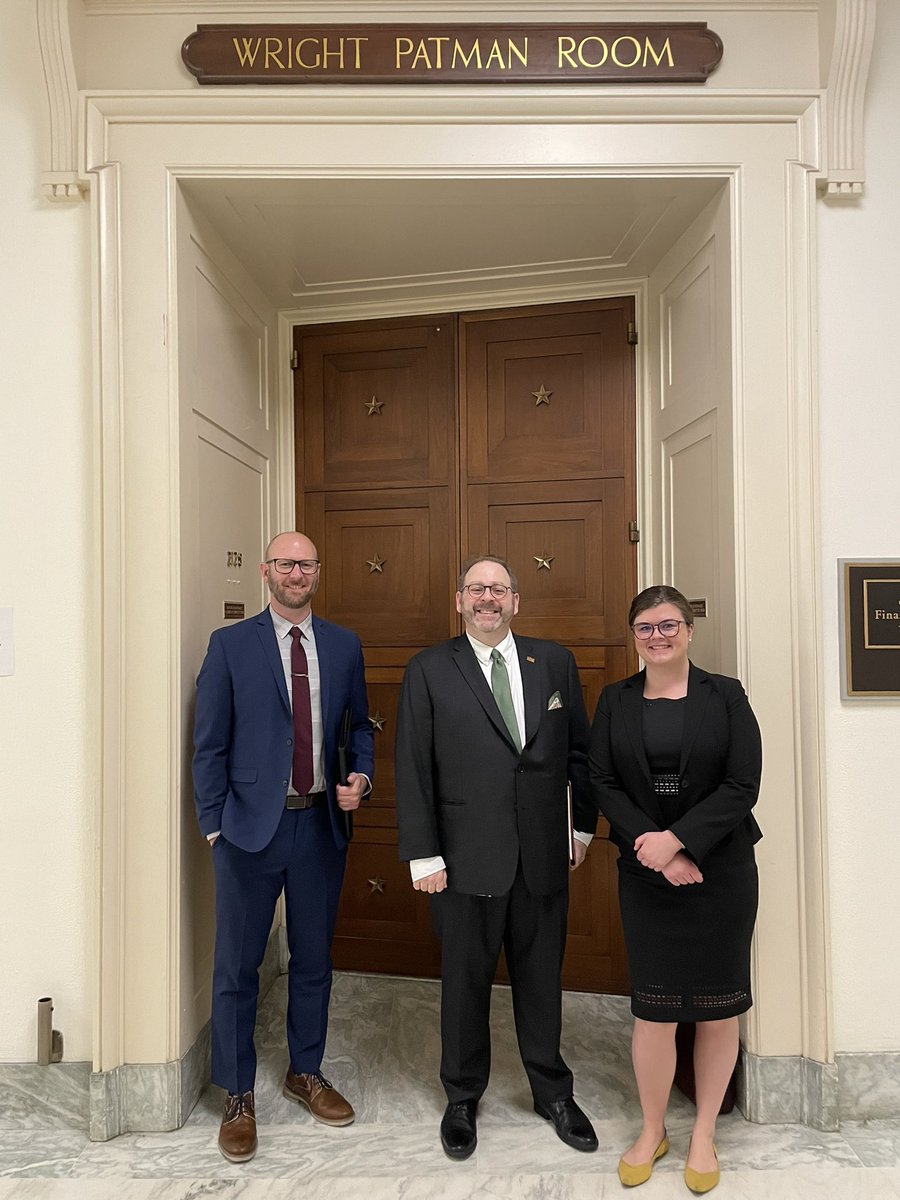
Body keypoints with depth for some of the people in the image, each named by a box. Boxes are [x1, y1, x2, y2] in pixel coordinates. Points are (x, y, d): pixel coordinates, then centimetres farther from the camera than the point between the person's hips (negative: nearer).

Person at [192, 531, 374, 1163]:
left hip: (322, 824, 3)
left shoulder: (344, 645, 5)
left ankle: (306, 1072, 38)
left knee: (314, 959, 17)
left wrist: (361, 776, -6)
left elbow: (360, 725, 12)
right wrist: (215, 826, -6)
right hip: (251, 826, -3)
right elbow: (209, 744, -3)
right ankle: (238, 1095, 28)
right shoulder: (230, 644, -4)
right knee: (237, 966, 9)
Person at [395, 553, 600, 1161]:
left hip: (544, 855, 2)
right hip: (466, 858, -2)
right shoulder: (430, 670, -4)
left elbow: (580, 749, 9)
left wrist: (585, 824, 9)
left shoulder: (555, 662, 4)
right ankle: (463, 1098, 38)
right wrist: (422, 854, -7)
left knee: (542, 979, 17)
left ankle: (553, 1092, 40)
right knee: (466, 982, 15)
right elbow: (413, 768, -5)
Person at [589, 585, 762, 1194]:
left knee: (718, 1006, 9)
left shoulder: (725, 695, -3)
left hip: (721, 869, 0)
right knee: (654, 1007, 5)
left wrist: (678, 839, -16)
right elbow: (604, 782, -1)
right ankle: (652, 1131, 28)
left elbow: (743, 784, -9)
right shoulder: (615, 700, 3)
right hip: (646, 872, 1)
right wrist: (653, 848, -13)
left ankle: (704, 1134, 30)